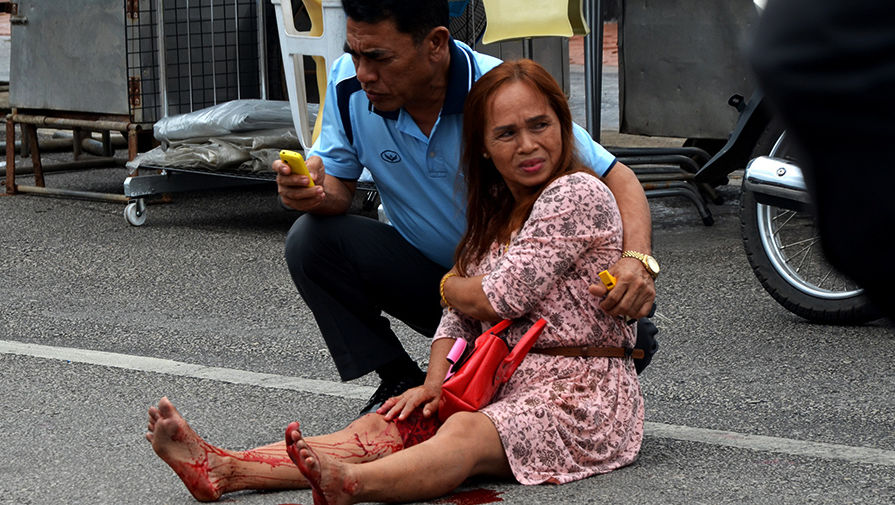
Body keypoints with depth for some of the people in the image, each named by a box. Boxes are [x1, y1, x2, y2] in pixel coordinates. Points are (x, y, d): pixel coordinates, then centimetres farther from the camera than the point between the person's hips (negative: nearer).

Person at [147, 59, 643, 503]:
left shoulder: (578, 194, -9)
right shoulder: (494, 214, 19)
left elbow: (500, 298, -13)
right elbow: (459, 315, 14)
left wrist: (450, 285, 8)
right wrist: (435, 381, -5)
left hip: (579, 393, -8)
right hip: (504, 385, 8)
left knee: (466, 433, -36)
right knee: (382, 427, -13)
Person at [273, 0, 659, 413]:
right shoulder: (348, 86, -14)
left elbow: (616, 179, -22)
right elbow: (336, 188, -6)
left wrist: (637, 260, -42)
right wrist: (311, 191, -32)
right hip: (427, 278, 3)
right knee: (312, 239, -19)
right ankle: (399, 381, -3)